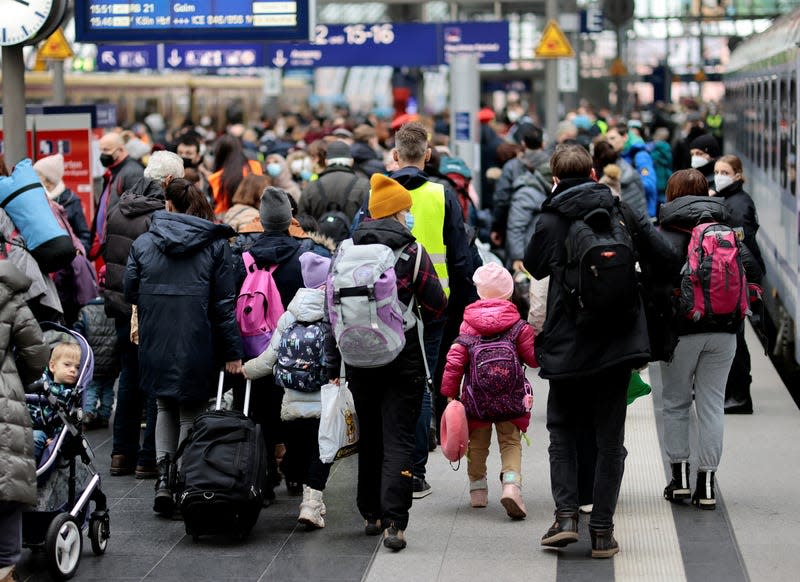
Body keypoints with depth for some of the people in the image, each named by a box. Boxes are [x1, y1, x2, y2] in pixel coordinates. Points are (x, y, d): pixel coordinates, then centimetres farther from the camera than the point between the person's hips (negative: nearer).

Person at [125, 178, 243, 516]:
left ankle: (163, 476, 4)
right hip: (197, 347, -2)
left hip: (156, 346, 2)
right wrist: (232, 352, -5)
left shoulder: (142, 244, 2)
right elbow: (224, 303, -6)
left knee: (166, 408, 20)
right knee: (191, 414, 10)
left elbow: (130, 293, 5)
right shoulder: (216, 245, -2)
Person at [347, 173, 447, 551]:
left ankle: (371, 514, 26)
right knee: (398, 441, -2)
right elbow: (437, 307, -5)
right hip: (403, 360, -4)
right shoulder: (412, 252, -8)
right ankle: (393, 523, -12)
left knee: (369, 437, 18)